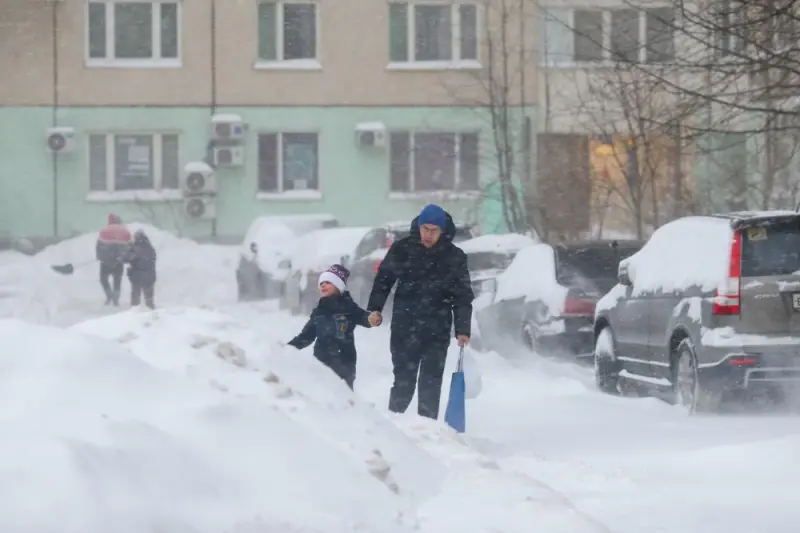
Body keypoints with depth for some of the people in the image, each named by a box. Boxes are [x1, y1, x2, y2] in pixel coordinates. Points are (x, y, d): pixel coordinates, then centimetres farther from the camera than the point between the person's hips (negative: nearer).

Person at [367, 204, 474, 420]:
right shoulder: (402, 249, -1)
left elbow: (463, 297, 0)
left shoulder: (454, 257, -1)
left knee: (430, 384, 1)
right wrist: (374, 309, -6)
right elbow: (383, 280, 5)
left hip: (437, 333, 0)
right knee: (404, 382, 4)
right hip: (404, 329, 0)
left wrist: (463, 330, -7)